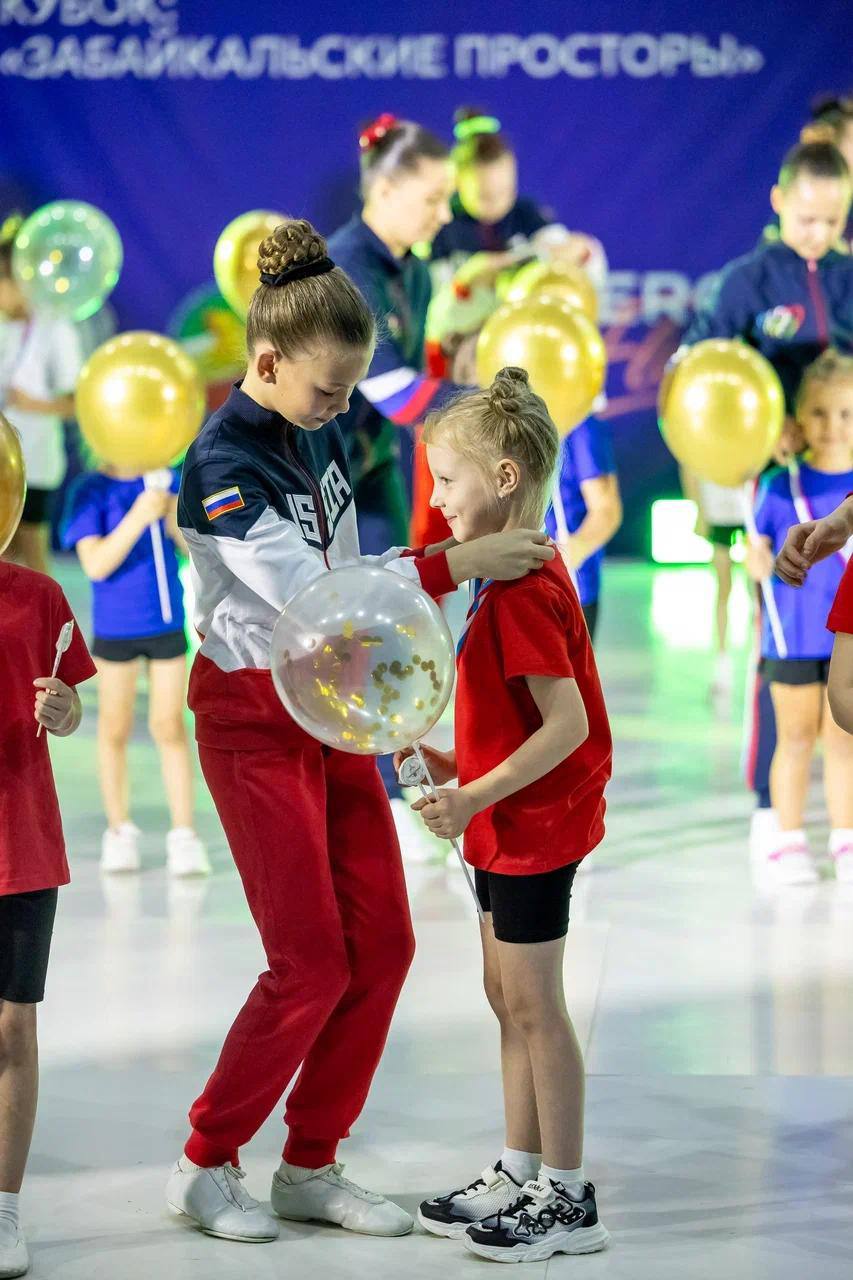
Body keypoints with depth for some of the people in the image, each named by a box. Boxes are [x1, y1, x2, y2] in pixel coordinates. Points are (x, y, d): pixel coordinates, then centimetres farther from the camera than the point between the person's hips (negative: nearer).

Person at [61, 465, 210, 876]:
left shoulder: (168, 482, -4)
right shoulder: (91, 491, -14)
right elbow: (95, 564, -23)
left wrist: (176, 516, -23)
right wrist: (139, 516, -33)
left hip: (167, 623, 2)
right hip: (114, 628, -2)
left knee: (169, 727, 5)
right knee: (115, 729, 11)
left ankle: (183, 833, 11)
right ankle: (119, 829, 25)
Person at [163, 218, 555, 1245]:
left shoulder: (321, 435, 4)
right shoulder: (221, 465, -19)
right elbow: (308, 592, -27)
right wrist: (452, 566, -29)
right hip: (255, 722, -7)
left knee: (382, 946, 4)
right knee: (313, 963, -8)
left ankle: (311, 1166, 16)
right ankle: (206, 1167, 8)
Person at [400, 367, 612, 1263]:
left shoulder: (521, 591, -22)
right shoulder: (514, 574, 10)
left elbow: (568, 724, -26)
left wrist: (475, 798, -24)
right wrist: (459, 764, 10)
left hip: (533, 822, -10)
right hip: (510, 823, 10)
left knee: (533, 1005, -3)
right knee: (509, 1000, 16)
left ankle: (568, 1201, 5)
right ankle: (519, 1177, 25)